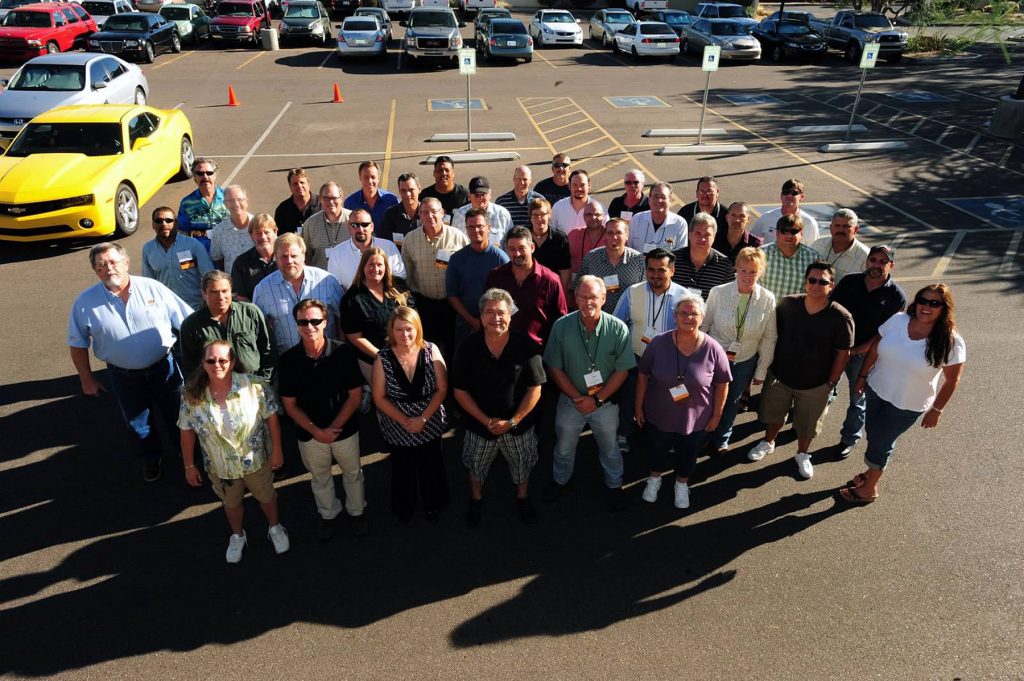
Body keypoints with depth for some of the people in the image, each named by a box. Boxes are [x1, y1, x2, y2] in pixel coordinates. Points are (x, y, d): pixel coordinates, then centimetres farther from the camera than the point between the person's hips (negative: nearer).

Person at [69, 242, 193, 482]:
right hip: (123, 376, 1)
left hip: (164, 367, -1)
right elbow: (77, 344, 1)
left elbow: (186, 321, -7)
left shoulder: (153, 288, -12)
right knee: (138, 422, 20)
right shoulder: (85, 302, -9)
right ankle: (151, 457, 47)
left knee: (176, 416, 15)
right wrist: (87, 379, 4)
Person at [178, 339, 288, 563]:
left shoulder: (253, 386, -24)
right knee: (231, 503, 27)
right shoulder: (192, 395, -18)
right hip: (220, 466, 1)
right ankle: (237, 536, 56)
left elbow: (271, 417, -13)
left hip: (256, 459, -1)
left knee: (266, 496, 24)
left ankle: (275, 528, 54)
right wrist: (189, 466, -1)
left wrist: (277, 450, -9)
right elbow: (187, 432, -7)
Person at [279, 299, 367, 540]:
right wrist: (316, 431, -16)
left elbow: (355, 395, -12)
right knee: (320, 477, 23)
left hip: (345, 428, -1)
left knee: (353, 473, 20)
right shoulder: (288, 360, -15)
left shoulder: (343, 353, -19)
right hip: (310, 433, 1)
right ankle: (328, 514, 49)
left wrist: (334, 427, -17)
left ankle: (357, 511, 47)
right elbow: (290, 405, -8)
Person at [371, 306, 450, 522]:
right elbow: (379, 397, -10)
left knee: (432, 469, 19)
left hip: (431, 425, 1)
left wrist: (423, 418, -18)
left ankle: (433, 506, 47)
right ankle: (404, 509, 48)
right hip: (397, 429, 0)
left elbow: (442, 388, -11)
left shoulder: (431, 351, -14)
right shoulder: (383, 358, -15)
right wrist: (405, 421, -15)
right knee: (403, 471, 21)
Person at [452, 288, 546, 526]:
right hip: (480, 423, 1)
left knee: (522, 465, 23)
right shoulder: (469, 347, -17)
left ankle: (522, 498, 53)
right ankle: (476, 500, 53)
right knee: (476, 467, 23)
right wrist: (487, 421, -17)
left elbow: (534, 389, -14)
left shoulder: (526, 345, -20)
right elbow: (460, 391, -11)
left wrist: (512, 421, -18)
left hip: (518, 423, 0)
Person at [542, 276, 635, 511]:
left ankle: (614, 485, 48)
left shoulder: (618, 329, -19)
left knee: (609, 448, 22)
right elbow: (554, 369, -11)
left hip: (605, 402, -1)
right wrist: (578, 398, -16)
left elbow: (622, 371, -12)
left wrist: (597, 400, -17)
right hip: (570, 400, 1)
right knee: (564, 446, 23)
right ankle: (559, 480, 51)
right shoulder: (561, 326, -18)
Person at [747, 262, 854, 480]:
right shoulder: (787, 304, -13)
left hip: (814, 384, -2)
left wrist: (831, 382, -8)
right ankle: (768, 442, 52)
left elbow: (843, 353, -11)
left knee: (807, 423, 19)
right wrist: (770, 363, 3)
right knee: (773, 413, 24)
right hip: (779, 375, 2)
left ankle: (803, 455, 46)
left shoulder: (841, 318, -20)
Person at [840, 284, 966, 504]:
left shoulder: (950, 342, -23)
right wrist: (863, 375, 6)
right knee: (873, 435, 20)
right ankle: (873, 472, 47)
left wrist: (936, 410, -7)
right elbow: (875, 348, 0)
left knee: (880, 442, 8)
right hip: (876, 391, 4)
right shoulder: (897, 320, -13)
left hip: (908, 405, -4)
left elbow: (951, 380, -12)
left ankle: (869, 489, 30)